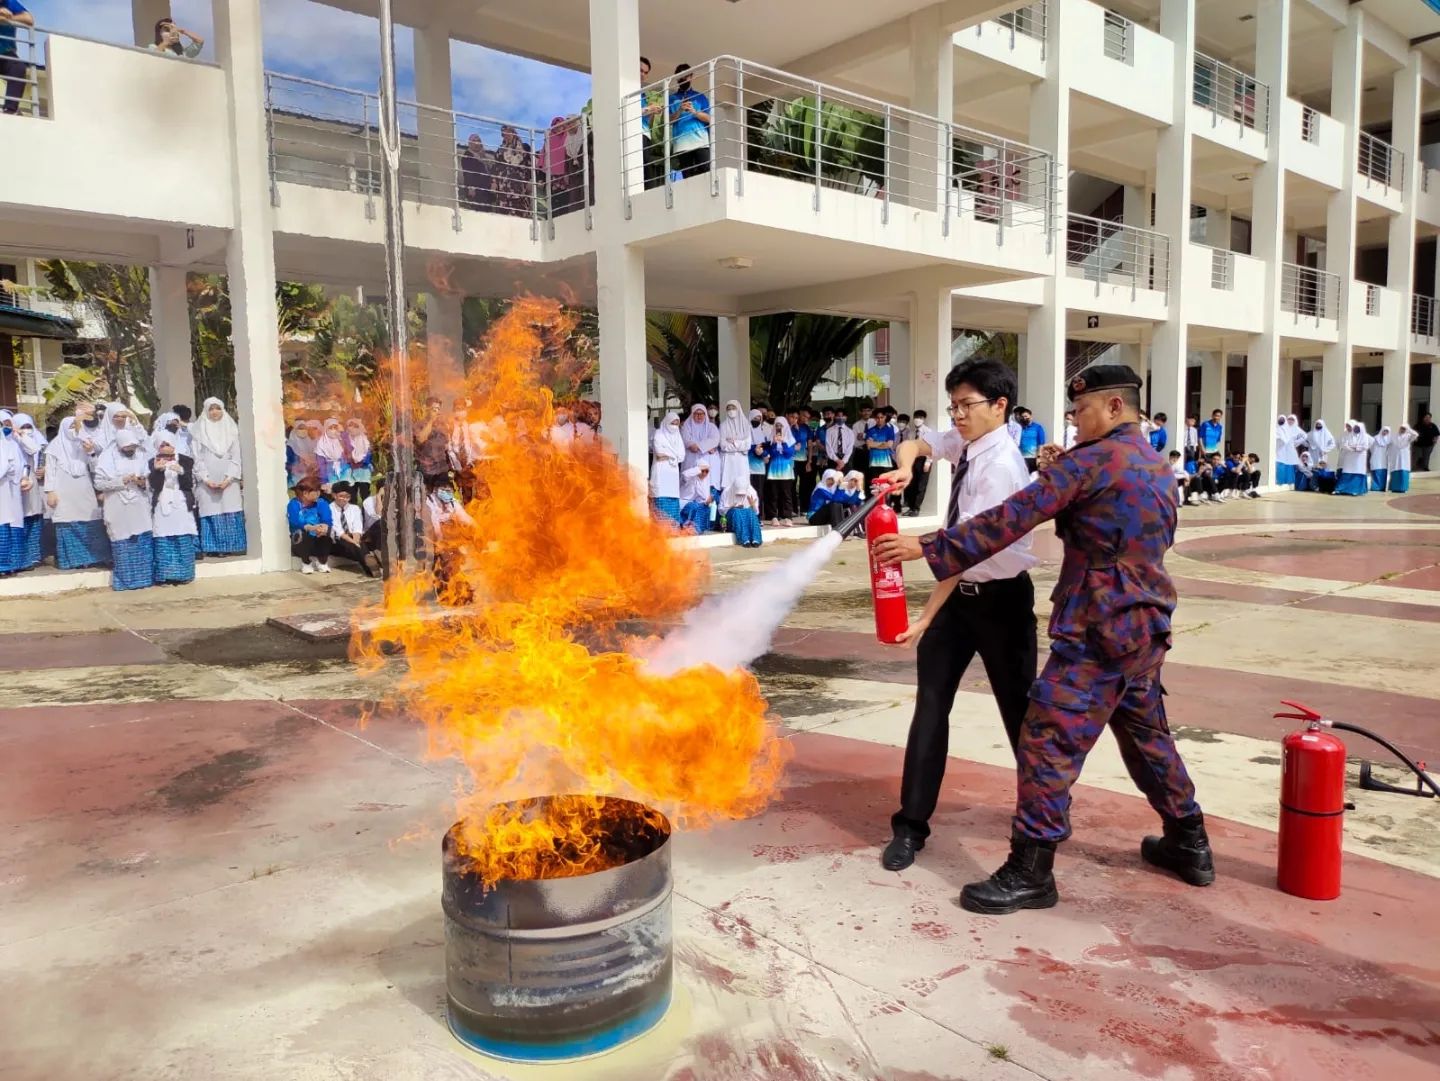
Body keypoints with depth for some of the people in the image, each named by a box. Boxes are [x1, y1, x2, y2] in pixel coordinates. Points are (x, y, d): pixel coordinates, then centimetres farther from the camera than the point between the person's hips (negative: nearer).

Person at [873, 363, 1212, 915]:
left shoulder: (1091, 461, -13)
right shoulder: (1159, 468, 14)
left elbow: (1010, 519, -18)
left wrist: (928, 548, -17)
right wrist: (1061, 476, 7)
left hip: (1097, 632, -9)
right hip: (1147, 627, 9)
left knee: (1047, 744, -6)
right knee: (1147, 735, 23)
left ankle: (1030, 873, 0)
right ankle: (1189, 844, 36)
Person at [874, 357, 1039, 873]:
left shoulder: (1002, 466, -23)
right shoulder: (965, 441, 0)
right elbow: (913, 445, 9)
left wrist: (926, 617, -29)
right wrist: (905, 464, -18)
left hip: (1000, 597, -7)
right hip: (959, 593, 7)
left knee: (1019, 708, 8)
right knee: (930, 704, 4)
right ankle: (911, 825, 12)